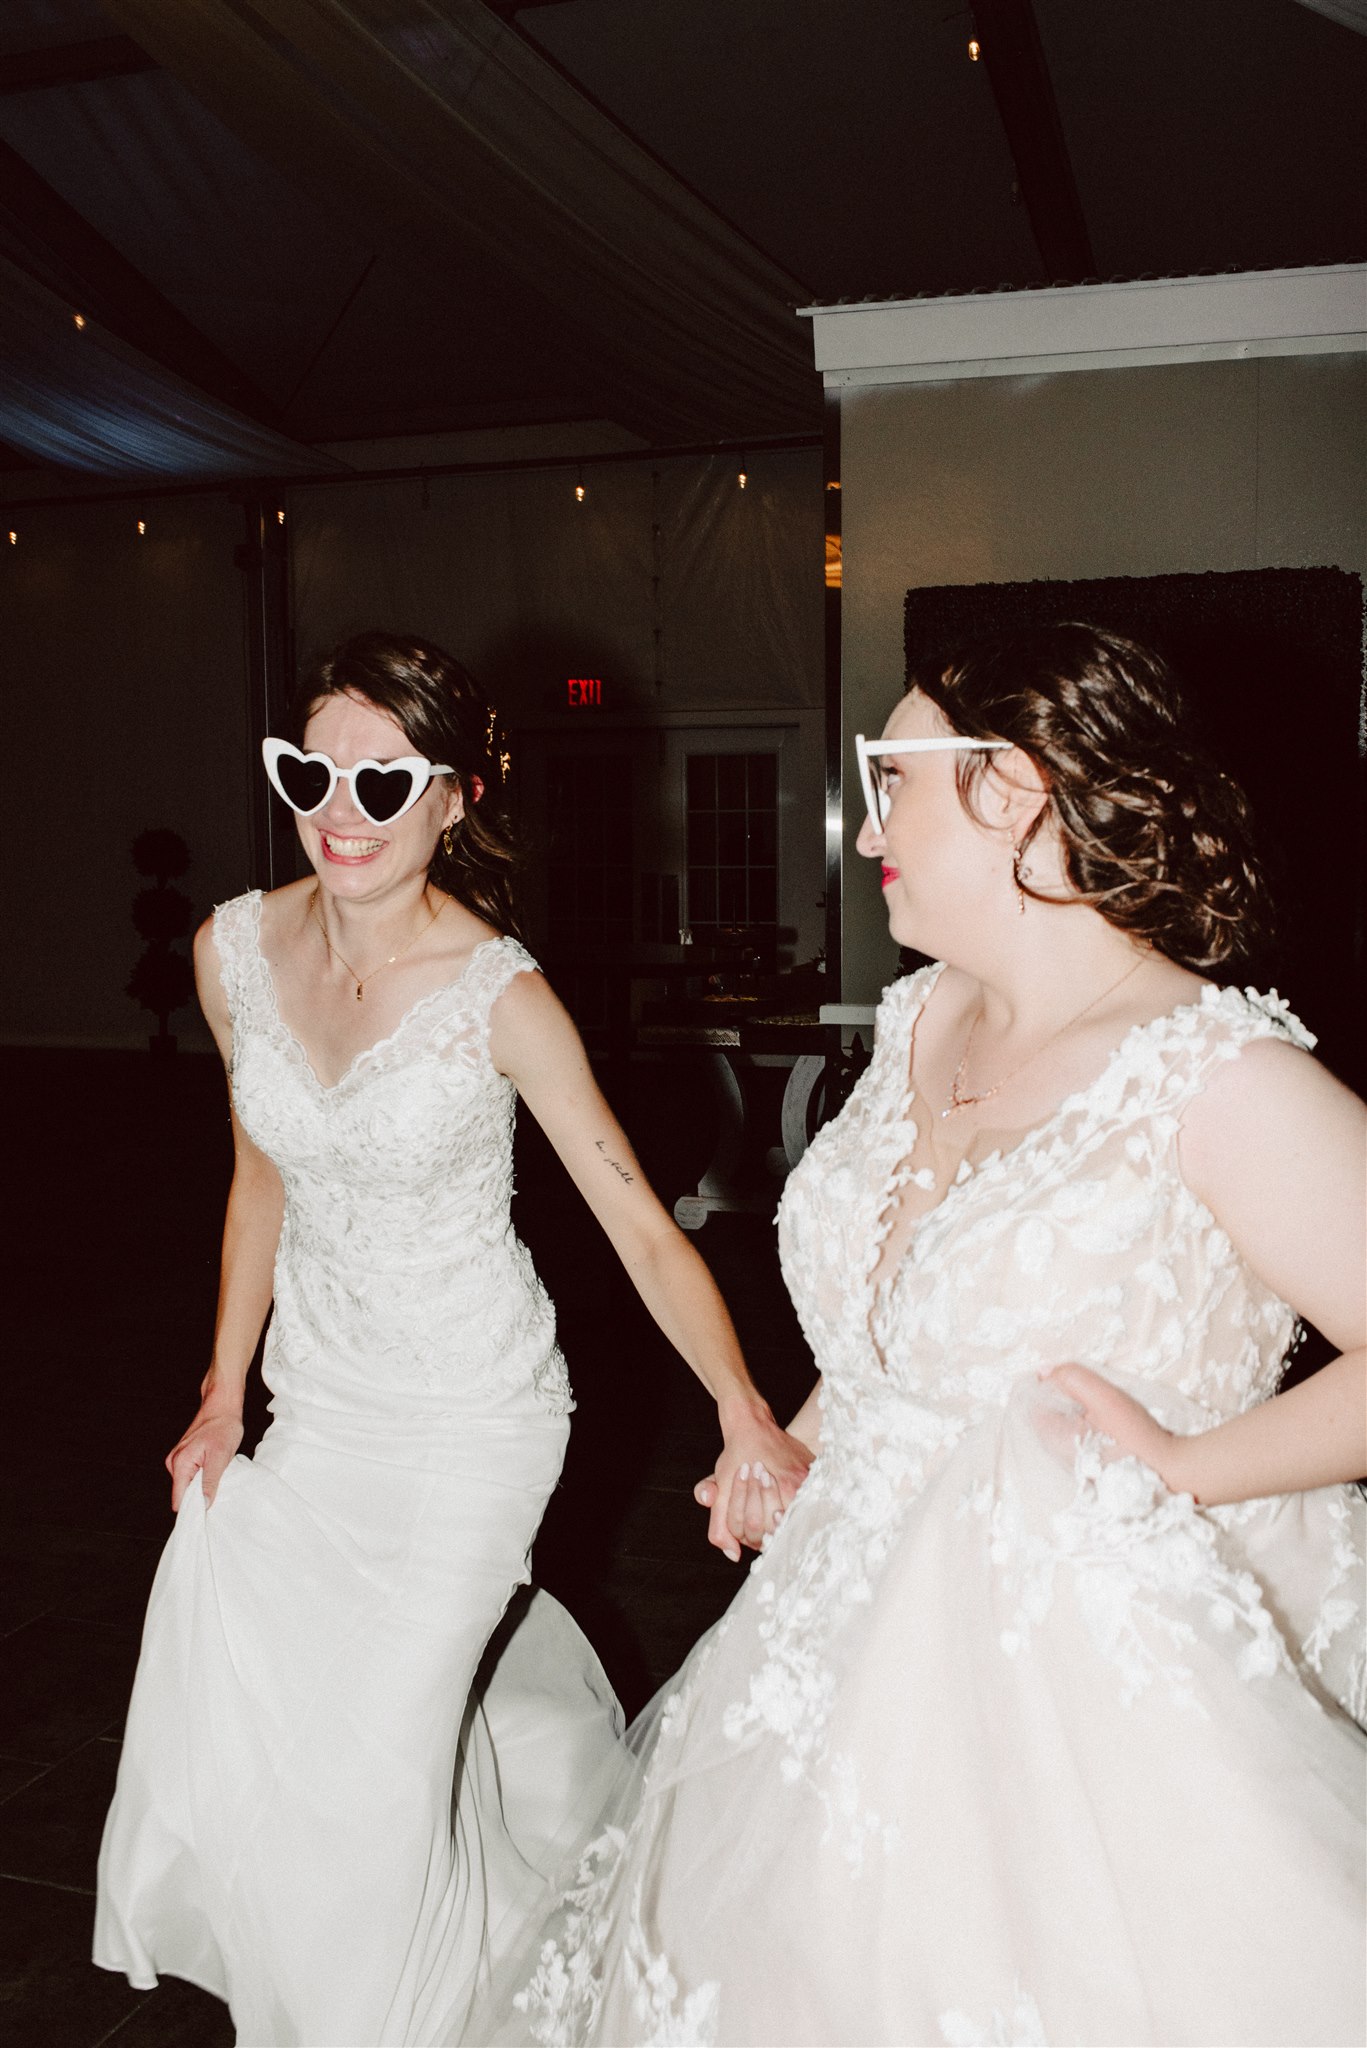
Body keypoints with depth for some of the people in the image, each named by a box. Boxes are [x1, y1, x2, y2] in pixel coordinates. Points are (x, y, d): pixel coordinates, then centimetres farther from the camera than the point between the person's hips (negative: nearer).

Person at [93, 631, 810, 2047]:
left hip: (470, 1412, -5)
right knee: (239, 1729, 10)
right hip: (319, 1395, 5)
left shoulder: (500, 996, -20)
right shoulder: (235, 950, -5)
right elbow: (262, 1178, 7)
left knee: (370, 1764, 2)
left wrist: (747, 1420, -32)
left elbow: (642, 1227, -20)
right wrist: (224, 1394, 9)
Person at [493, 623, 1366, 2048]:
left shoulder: (1221, 1080, -22)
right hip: (868, 1622, 7)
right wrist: (799, 1436, 10)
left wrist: (1188, 1464, -19)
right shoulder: (922, 1021, 3)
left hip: (1086, 1656, -7)